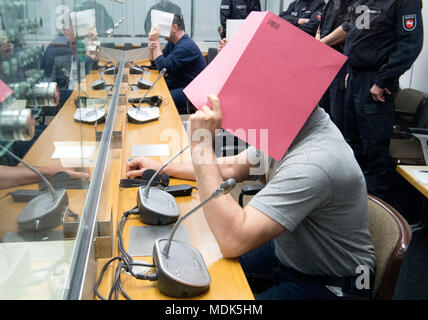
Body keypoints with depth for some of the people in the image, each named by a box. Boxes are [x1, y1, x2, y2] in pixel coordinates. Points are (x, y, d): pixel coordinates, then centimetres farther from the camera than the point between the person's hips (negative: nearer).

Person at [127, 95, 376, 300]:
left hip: (332, 284, -8)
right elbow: (233, 168, 11)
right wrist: (163, 168, 11)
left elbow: (233, 240, -39)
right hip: (285, 253, 8)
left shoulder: (316, 162, -36)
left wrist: (202, 145, -34)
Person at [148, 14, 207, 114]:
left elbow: (163, 68, -26)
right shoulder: (172, 42, 11)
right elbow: (155, 63, 13)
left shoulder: (186, 46, -21)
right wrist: (152, 47, -8)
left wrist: (156, 41, -20)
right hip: (176, 83, 10)